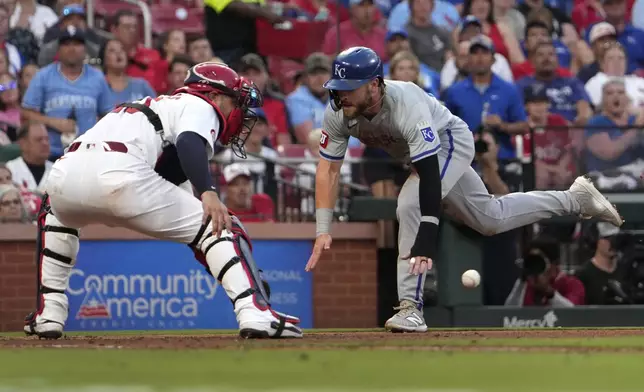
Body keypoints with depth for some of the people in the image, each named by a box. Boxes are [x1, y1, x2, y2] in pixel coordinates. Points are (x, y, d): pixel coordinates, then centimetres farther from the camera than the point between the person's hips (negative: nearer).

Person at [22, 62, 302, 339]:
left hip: (64, 174, 7)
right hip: (119, 174, -7)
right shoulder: (200, 106, 17)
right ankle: (256, 314, -17)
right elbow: (189, 143, -7)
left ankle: (48, 312, 30)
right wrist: (208, 192, -18)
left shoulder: (158, 105, 41)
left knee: (54, 212, 42)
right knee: (218, 224, 2)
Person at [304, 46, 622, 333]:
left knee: (411, 204, -31)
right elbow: (328, 170, -20)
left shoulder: (407, 105, -42)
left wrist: (426, 239, -52)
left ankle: (410, 307, -26)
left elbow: (429, 175, -45)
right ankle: (576, 199, 37)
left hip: (450, 142, -7)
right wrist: (322, 231, -30)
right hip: (418, 152, 7)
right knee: (490, 218, 18)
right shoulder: (338, 112, -24)